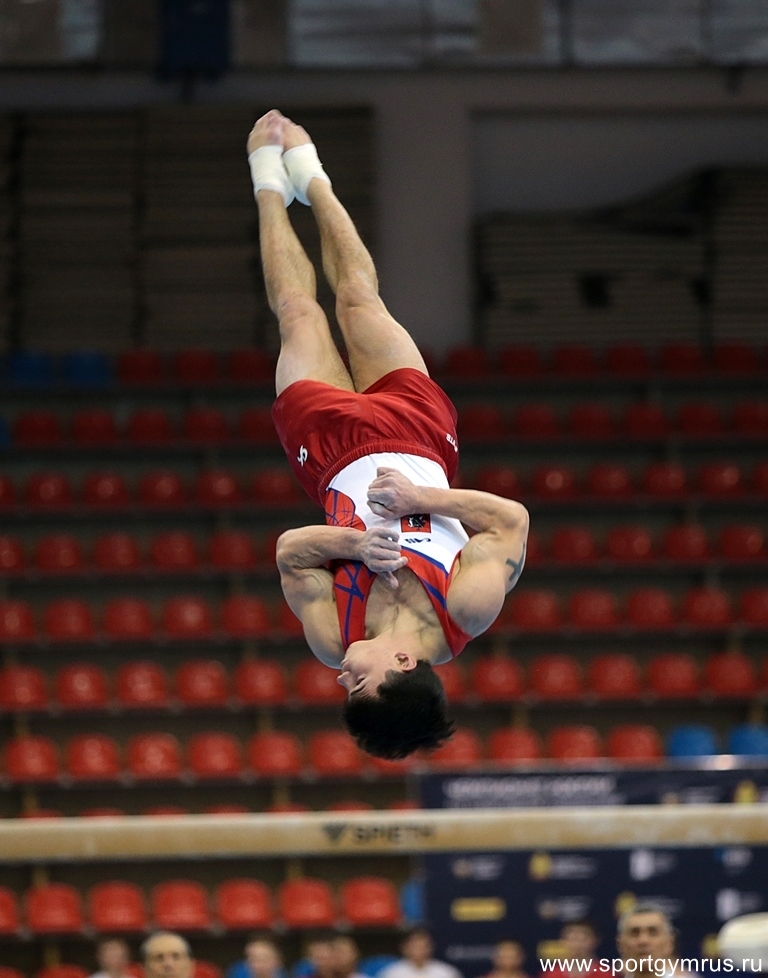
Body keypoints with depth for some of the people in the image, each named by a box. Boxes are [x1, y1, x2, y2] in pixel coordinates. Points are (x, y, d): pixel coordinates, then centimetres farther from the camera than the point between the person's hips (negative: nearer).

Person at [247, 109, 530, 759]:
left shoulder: (335, 643, -37)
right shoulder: (470, 612, -36)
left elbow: (289, 550, -27)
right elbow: (513, 519, -27)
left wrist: (350, 542, -46)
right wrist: (426, 497, -44)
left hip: (335, 452, -1)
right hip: (422, 442, 1)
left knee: (300, 312, 16)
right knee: (357, 299, 17)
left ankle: (272, 185, 46)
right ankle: (308, 178, 47)